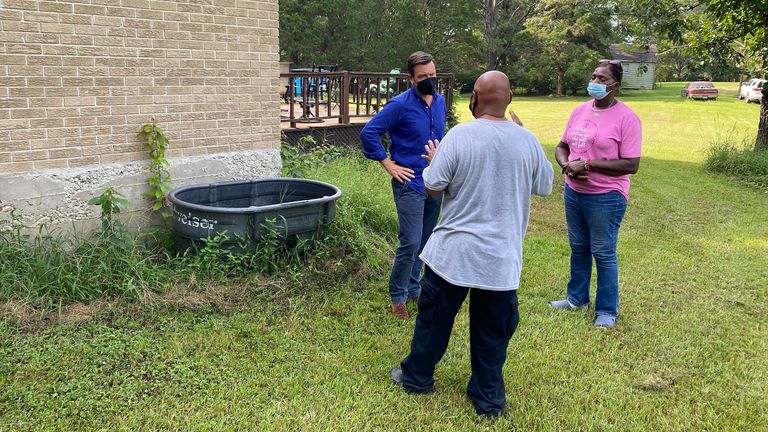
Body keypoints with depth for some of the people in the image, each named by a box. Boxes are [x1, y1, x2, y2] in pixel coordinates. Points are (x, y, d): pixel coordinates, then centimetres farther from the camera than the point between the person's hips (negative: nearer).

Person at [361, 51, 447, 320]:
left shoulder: (440, 102, 8)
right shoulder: (400, 105, -13)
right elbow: (369, 133, -13)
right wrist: (388, 164, -11)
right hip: (410, 185, -7)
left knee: (424, 242, 14)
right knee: (411, 243, -10)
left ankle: (413, 289, 30)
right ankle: (398, 297, 8)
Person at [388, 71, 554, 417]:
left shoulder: (459, 136, -13)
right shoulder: (527, 140, -4)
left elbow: (432, 187, -9)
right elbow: (545, 187, 10)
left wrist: (435, 161, 11)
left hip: (454, 251, -2)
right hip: (502, 257, 2)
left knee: (434, 318, 16)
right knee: (492, 331, 13)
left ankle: (416, 377, 33)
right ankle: (489, 399, 25)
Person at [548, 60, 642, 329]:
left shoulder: (626, 118, -13)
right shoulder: (580, 111, 6)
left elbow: (631, 165, -18)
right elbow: (562, 147, 13)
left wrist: (587, 164, -21)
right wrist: (566, 164, -10)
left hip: (606, 197, -6)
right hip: (574, 191, 6)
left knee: (603, 253, 3)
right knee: (578, 248, 18)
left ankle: (607, 311, 19)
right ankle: (577, 299, 35)